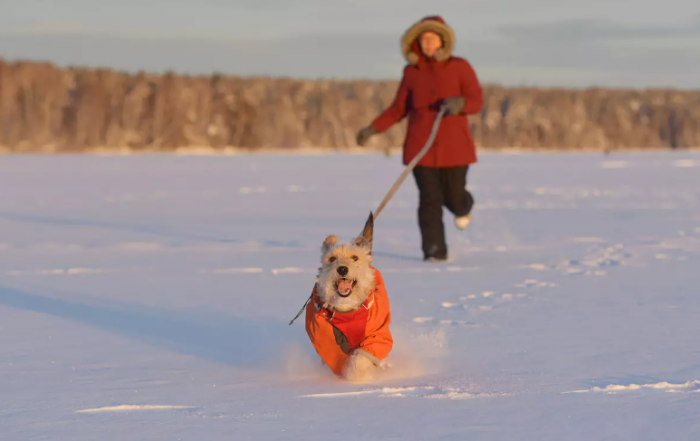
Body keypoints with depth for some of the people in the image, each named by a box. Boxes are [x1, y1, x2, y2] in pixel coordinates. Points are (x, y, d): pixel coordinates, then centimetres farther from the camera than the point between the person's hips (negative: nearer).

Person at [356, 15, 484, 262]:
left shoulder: (459, 67, -1)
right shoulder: (412, 72, 5)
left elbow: (477, 101, -6)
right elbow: (399, 109, 9)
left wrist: (459, 103, -29)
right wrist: (372, 129, -2)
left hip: (454, 146, -1)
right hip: (421, 147, 1)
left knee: (453, 195, 7)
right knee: (429, 199, -8)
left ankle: (463, 207, 44)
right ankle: (435, 251, -5)